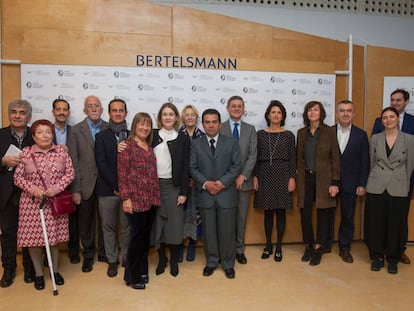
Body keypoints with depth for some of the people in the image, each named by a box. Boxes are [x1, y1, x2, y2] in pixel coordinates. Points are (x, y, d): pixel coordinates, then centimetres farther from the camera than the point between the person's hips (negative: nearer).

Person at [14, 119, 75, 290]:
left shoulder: (61, 151, 0)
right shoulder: (26, 152, -2)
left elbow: (70, 173, 0)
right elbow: (18, 177, 0)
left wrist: (57, 187, -14)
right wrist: (33, 188, -15)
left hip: (56, 202, 1)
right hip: (32, 202, 0)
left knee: (55, 236, 11)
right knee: (33, 237, 7)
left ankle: (55, 270, 30)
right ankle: (38, 273, 27)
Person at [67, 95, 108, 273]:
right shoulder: (76, 130, -1)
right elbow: (73, 162, -4)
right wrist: (75, 190, -8)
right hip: (86, 183, 0)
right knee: (86, 221, 12)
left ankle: (104, 253, 31)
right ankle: (88, 255, 30)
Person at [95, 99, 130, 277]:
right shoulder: (101, 137, 4)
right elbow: (101, 164, -4)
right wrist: (116, 185, -10)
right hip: (107, 189, 0)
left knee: (126, 226, 7)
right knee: (109, 226, 8)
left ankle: (127, 258, 23)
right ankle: (112, 260, 23)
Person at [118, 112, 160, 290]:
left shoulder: (150, 147, 12)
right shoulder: (127, 146, -6)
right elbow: (122, 174, -10)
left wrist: (156, 196, 8)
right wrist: (126, 198, -15)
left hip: (151, 199, 6)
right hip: (135, 199, -6)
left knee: (146, 236, 13)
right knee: (137, 236, 2)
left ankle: (142, 270, 29)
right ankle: (132, 276, 18)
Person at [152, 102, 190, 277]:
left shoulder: (183, 139, 3)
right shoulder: (152, 135, 5)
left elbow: (185, 167, 1)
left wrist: (183, 192, -4)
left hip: (173, 186, -1)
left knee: (175, 223, 2)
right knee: (157, 223, 8)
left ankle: (174, 260, 19)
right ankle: (161, 258, 25)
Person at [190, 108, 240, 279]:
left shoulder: (232, 142, 4)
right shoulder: (195, 144, 7)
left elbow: (236, 166, -2)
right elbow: (193, 168, 1)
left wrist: (222, 182, -14)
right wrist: (205, 183, -14)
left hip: (226, 193, -1)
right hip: (205, 194, 1)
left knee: (227, 231, 6)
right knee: (208, 231, 10)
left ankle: (228, 263, 23)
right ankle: (211, 261, 27)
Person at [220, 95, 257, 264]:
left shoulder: (250, 129, 8)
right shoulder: (220, 128, 1)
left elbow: (253, 155, 1)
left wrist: (243, 176, -10)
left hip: (243, 180, 2)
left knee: (241, 217, 10)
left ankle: (239, 249, 23)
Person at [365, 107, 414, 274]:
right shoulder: (375, 138, 4)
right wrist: (374, 180, 12)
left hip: (398, 189, 0)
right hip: (376, 187, 1)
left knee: (396, 224, 6)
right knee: (376, 223, 5)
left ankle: (392, 259, 24)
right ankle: (377, 256, 21)